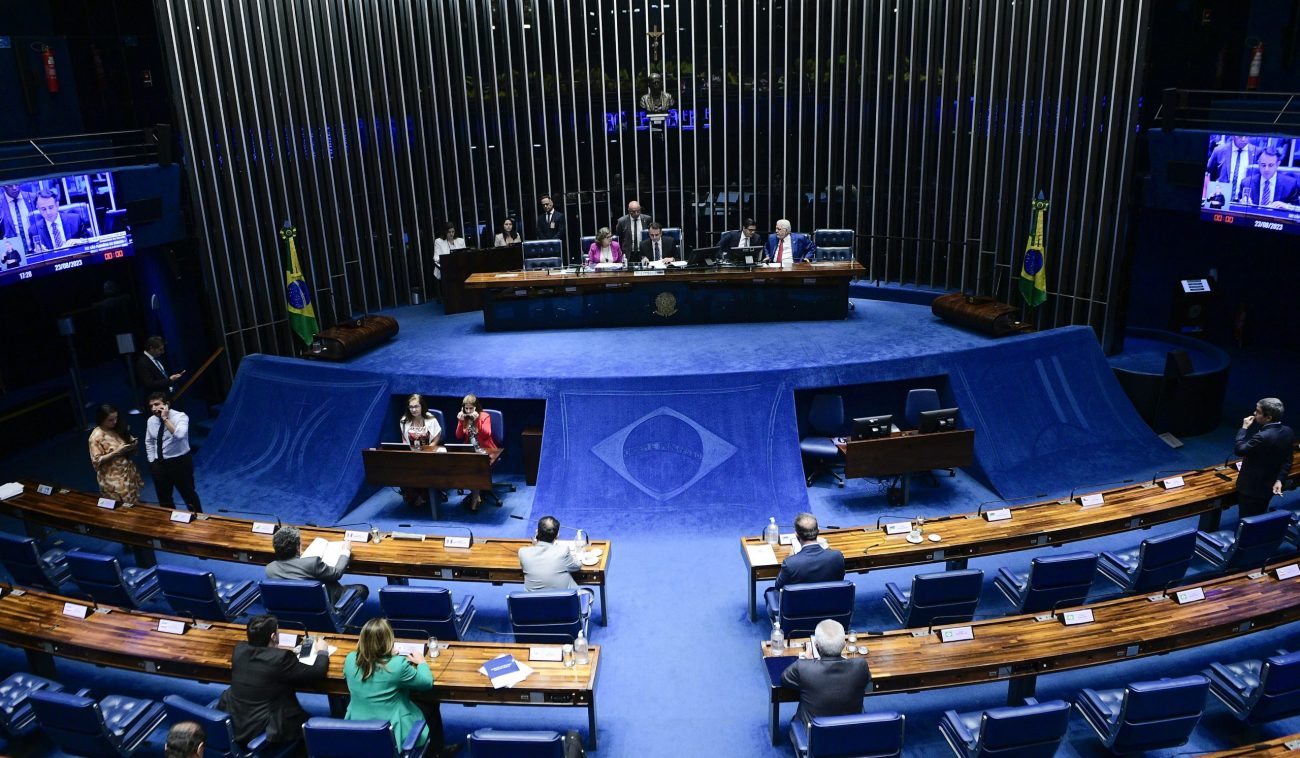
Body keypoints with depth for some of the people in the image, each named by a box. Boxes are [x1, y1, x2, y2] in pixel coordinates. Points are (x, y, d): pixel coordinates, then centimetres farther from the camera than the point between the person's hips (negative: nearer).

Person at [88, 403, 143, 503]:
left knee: (133, 505, 12)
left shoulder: (118, 429, 4)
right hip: (113, 480, -6)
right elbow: (97, 461, -16)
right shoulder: (96, 436, -14)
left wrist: (133, 444, -6)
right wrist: (116, 452, -23)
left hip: (128, 474, 6)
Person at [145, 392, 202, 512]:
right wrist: (152, 462, 8)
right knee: (164, 500, 16)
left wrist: (165, 419, -30)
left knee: (189, 495, 8)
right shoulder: (151, 420, 1)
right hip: (159, 464, 6)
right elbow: (148, 442, 14)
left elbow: (179, 435, -36)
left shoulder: (180, 417, -17)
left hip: (180, 462, -5)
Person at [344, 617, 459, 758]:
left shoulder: (350, 660, -14)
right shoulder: (397, 665, -28)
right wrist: (421, 661, 6)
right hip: (392, 734, -5)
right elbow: (427, 682, -12)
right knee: (431, 707, 22)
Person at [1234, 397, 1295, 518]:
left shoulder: (1263, 437, -32)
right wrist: (1279, 480, 3)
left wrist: (1244, 428, -12)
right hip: (1268, 487, 8)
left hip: (1251, 489, -8)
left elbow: (1238, 450, -20)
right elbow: (1287, 461, 3)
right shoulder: (1288, 432, -4)